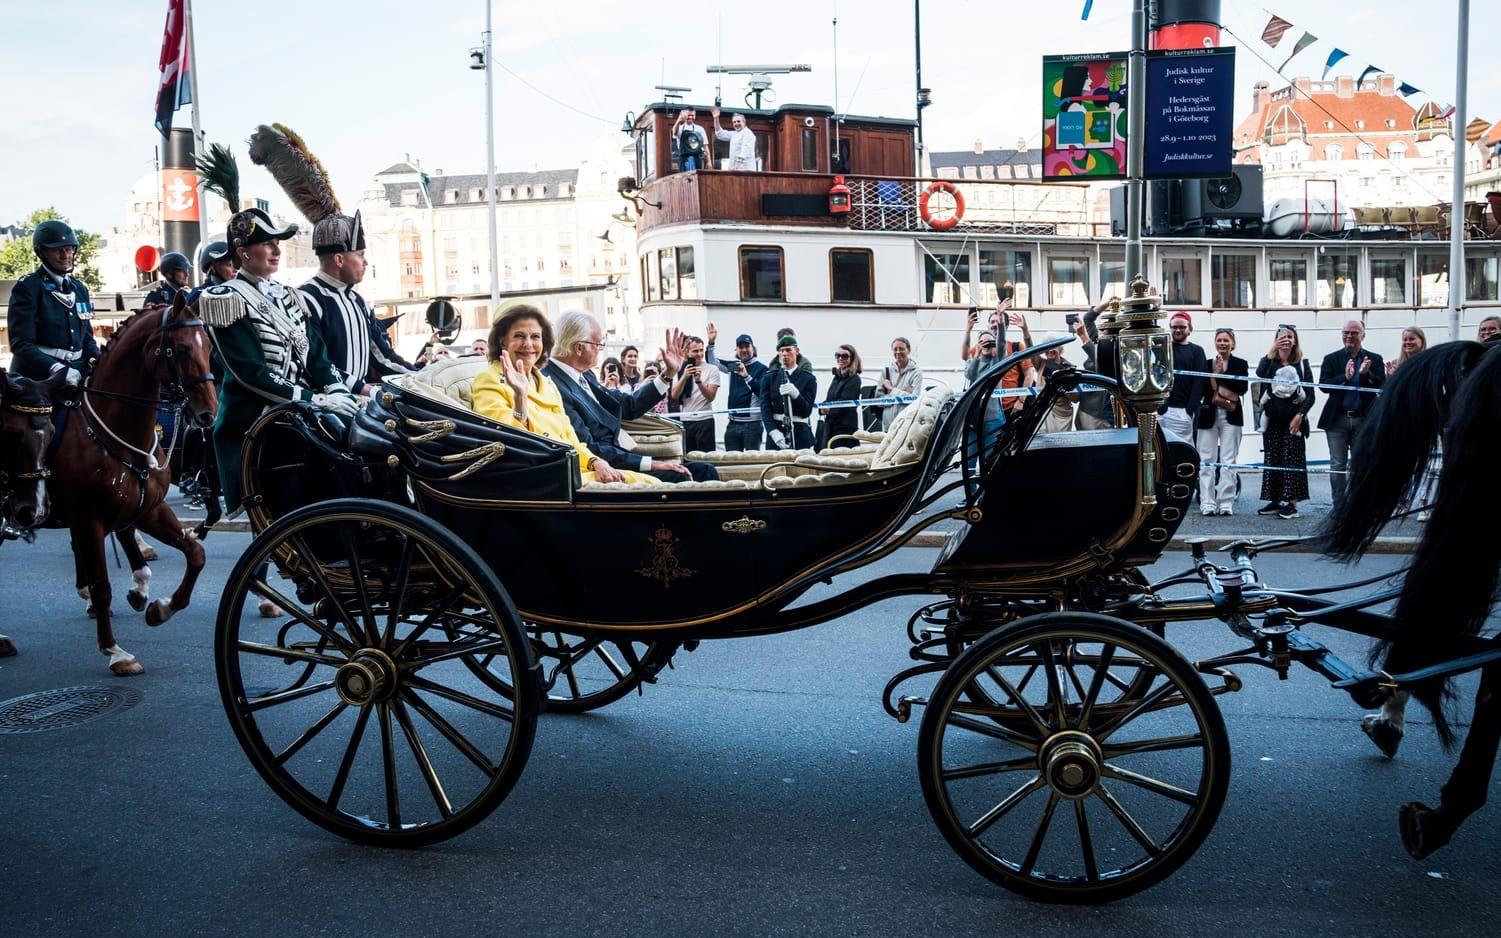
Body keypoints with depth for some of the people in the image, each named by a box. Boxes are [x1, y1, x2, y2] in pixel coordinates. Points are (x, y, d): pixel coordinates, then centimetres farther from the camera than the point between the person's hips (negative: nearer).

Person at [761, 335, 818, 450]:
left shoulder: (808, 379, 6)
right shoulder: (768, 377, 10)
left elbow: (806, 411, 0)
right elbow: (765, 408, 1)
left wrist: (795, 394, -19)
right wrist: (774, 432, -15)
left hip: (800, 433, -1)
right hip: (775, 429, 1)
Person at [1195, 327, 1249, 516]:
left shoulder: (1241, 364, 6)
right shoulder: (1207, 364, 9)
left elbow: (1243, 387, -8)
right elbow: (1202, 390, 0)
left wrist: (1221, 373, -10)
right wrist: (1221, 399, -10)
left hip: (1231, 417, -1)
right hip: (1208, 416, 1)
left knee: (1229, 461, -2)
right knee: (1206, 461, -2)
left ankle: (1226, 503, 2)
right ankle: (1207, 503, 1)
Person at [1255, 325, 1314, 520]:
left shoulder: (1302, 364, 4)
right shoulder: (1270, 362, 7)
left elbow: (1310, 396, 2)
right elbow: (1260, 373, -19)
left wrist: (1299, 415, -10)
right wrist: (1273, 349, -26)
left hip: (1294, 419, -2)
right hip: (1273, 418, 2)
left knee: (1293, 460, -4)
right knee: (1272, 459, 5)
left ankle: (1292, 504, -2)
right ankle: (1275, 501, 12)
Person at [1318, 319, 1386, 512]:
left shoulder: (1374, 359, 5)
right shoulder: (1331, 359, 4)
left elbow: (1381, 386, -5)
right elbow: (1323, 385, -7)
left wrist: (1365, 374, -22)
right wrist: (1345, 377, -22)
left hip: (1364, 420, 0)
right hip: (1337, 419, 0)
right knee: (1338, 465, 2)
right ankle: (1339, 507, 8)